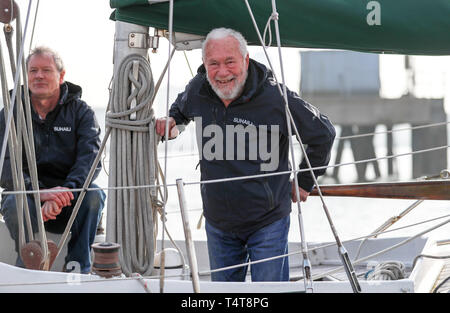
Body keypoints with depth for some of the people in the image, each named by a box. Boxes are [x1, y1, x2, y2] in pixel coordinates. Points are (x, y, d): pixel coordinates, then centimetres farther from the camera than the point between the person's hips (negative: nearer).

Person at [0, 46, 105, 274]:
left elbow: (91, 159, -12)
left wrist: (64, 192, -33)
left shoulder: (81, 112, 4)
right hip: (27, 196, -1)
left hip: (70, 204, 1)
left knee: (94, 195, -30)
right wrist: (41, 193, -31)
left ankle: (78, 268, -22)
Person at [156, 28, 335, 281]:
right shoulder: (196, 92, -7)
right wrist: (171, 123, -1)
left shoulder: (276, 97, -19)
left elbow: (323, 134, -3)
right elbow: (181, 110, 21)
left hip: (268, 224, -4)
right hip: (217, 222, 4)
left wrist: (305, 183, 3)